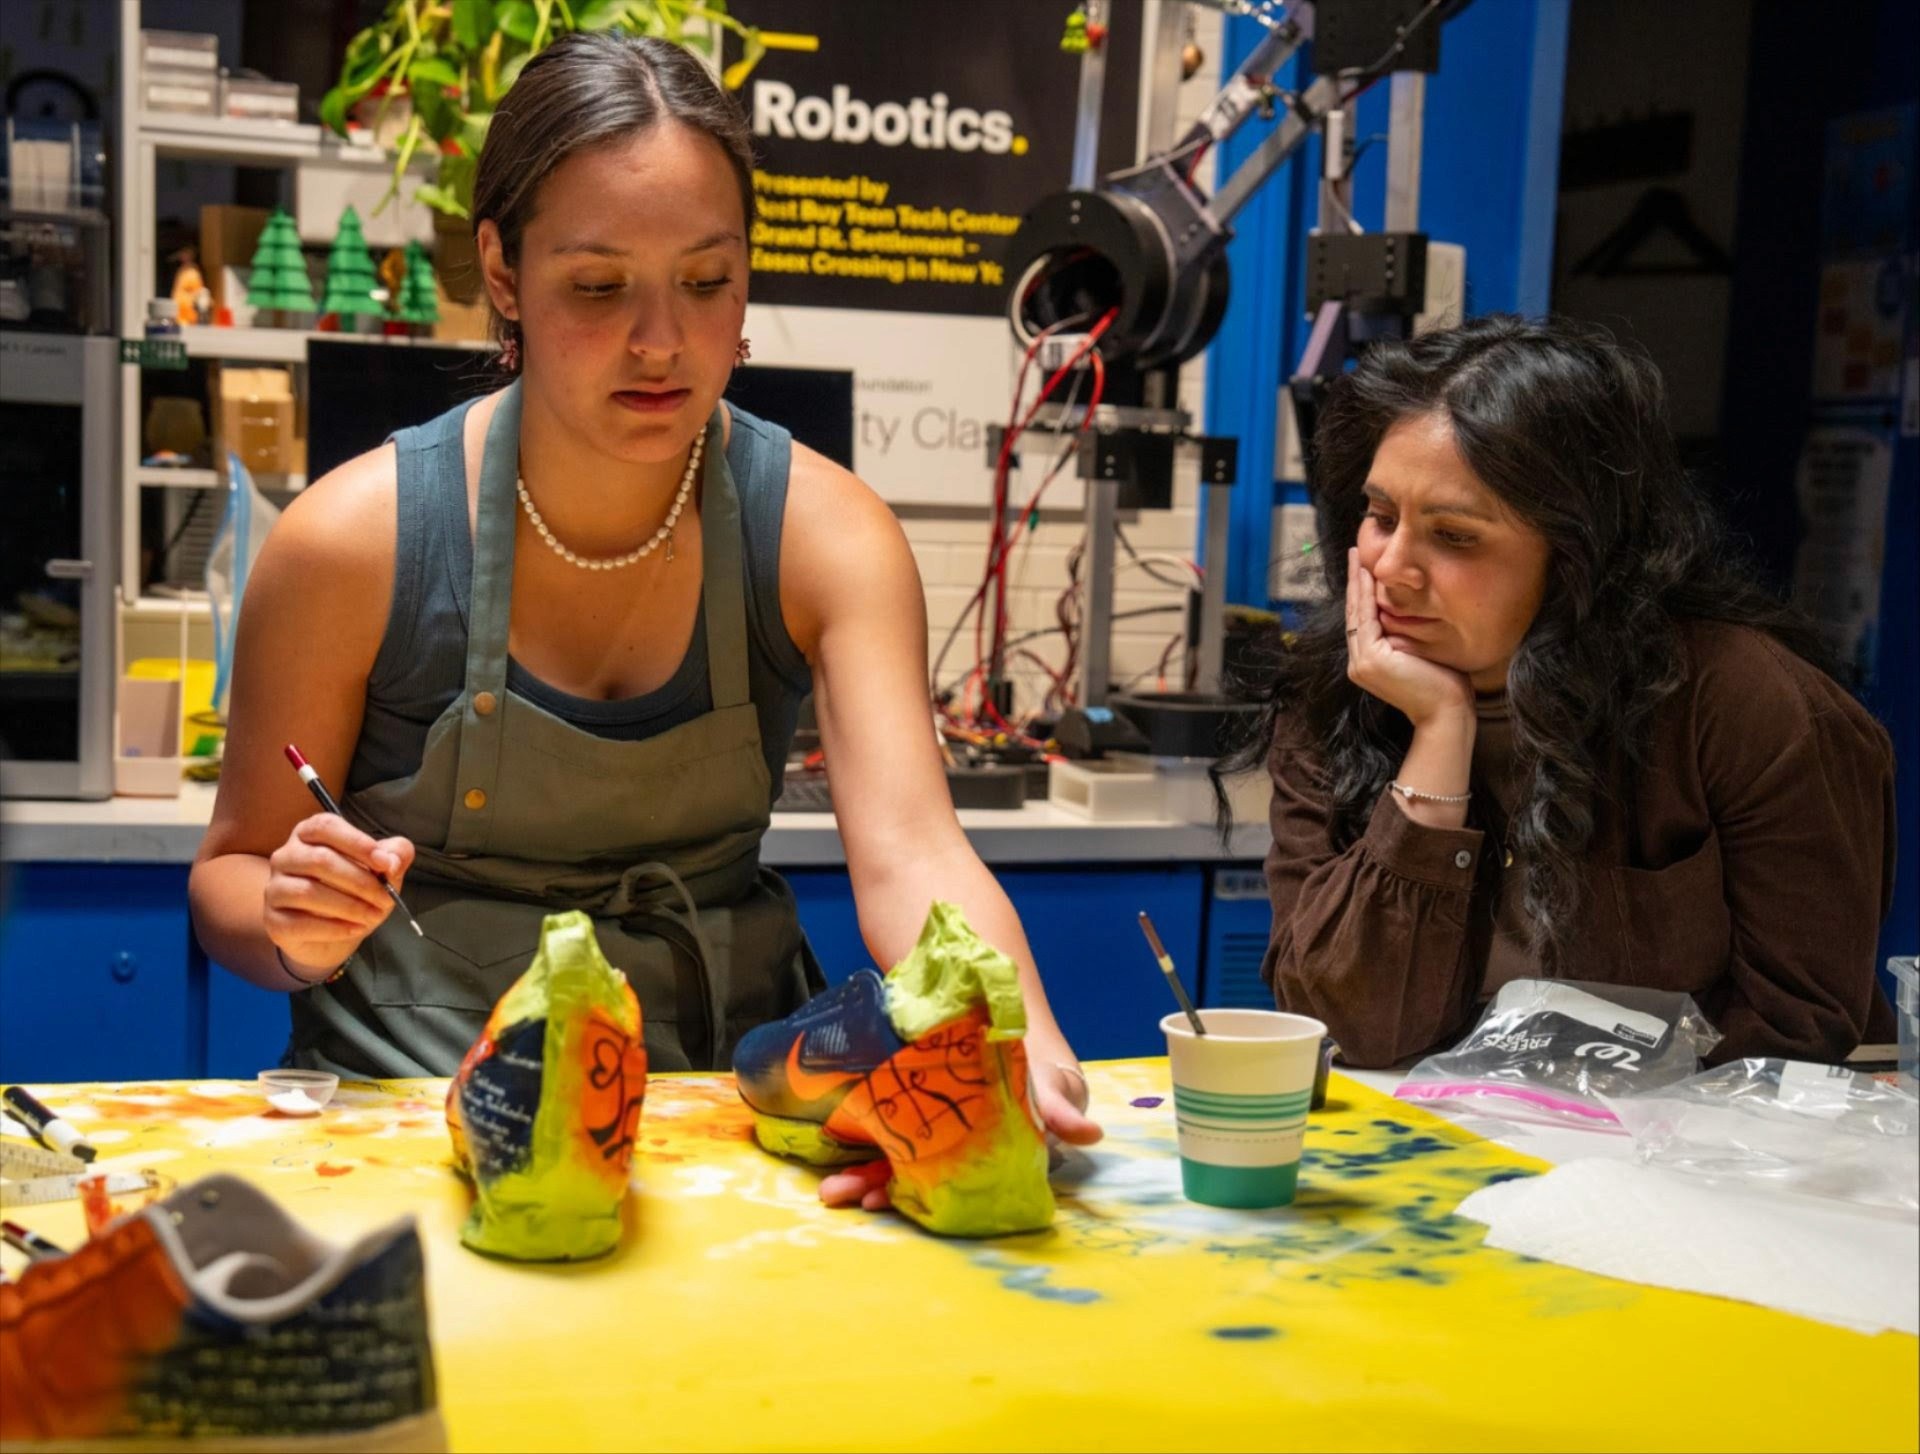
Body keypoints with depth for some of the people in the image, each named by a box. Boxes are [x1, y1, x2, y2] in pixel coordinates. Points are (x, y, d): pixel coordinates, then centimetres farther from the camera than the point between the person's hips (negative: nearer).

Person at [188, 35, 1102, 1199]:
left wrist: (1020, 1053, -41)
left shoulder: (825, 532, -9)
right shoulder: (356, 541, -12)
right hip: (417, 1093, -1)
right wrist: (294, 930, -23)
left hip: (731, 1081, 2)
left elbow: (910, 853, -20)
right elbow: (230, 877, 1)